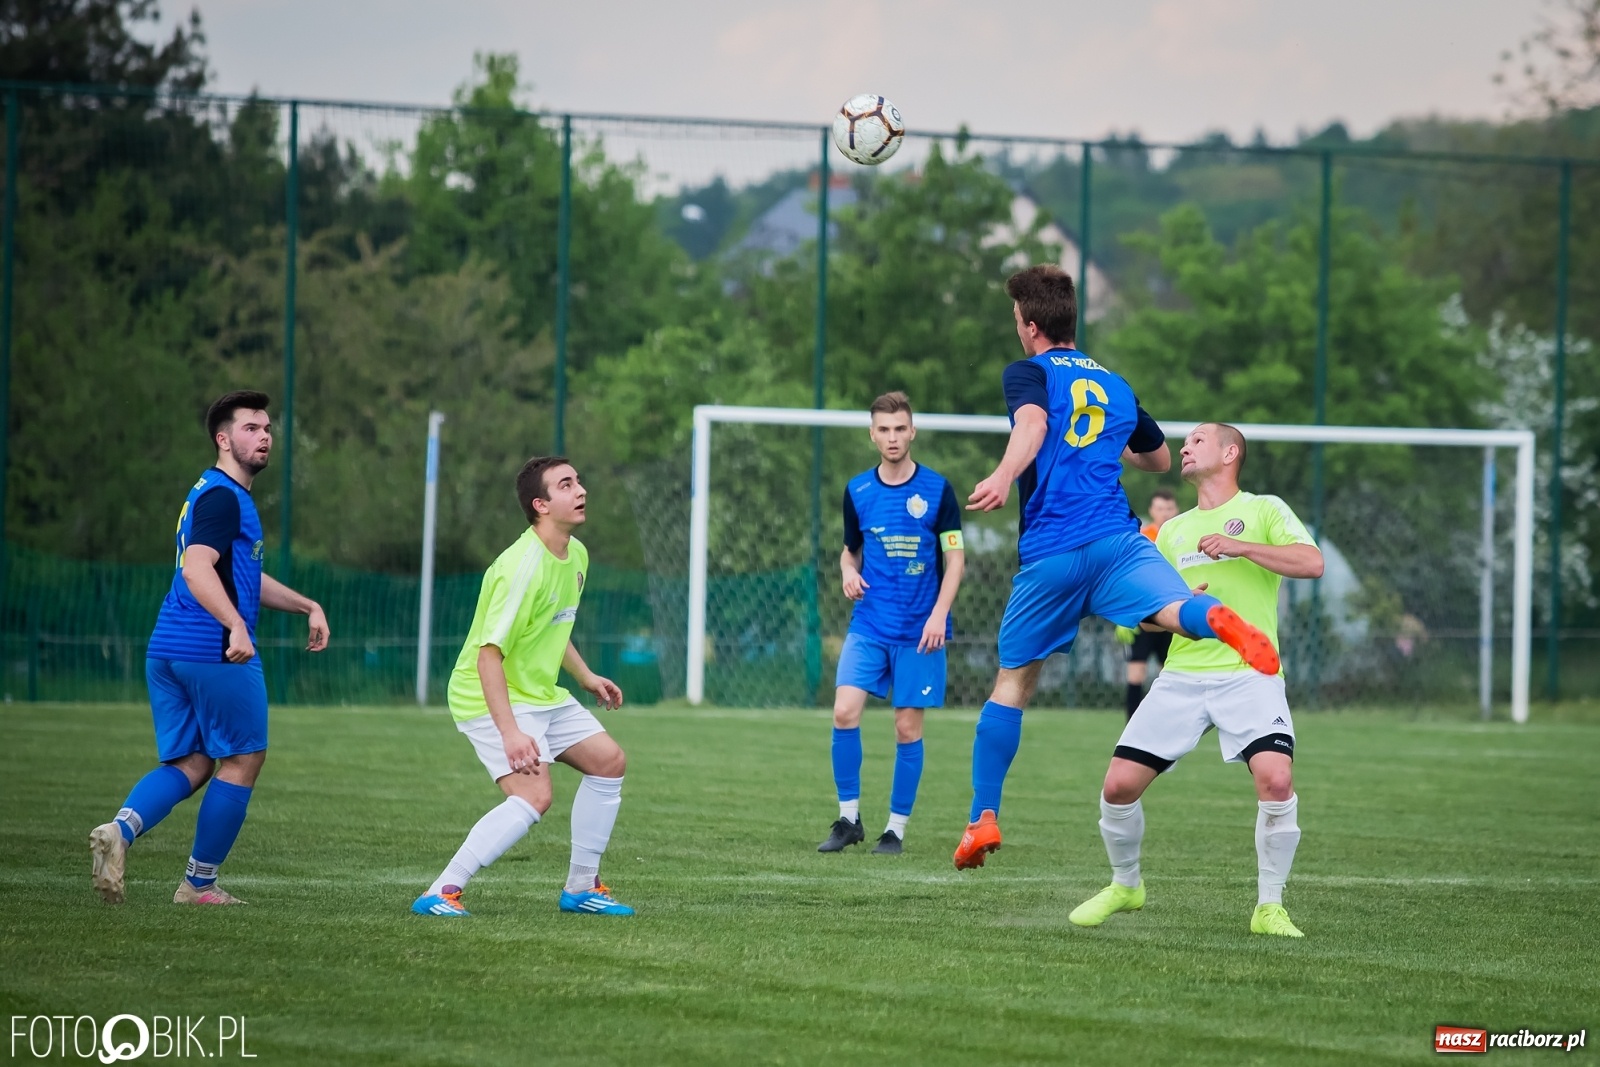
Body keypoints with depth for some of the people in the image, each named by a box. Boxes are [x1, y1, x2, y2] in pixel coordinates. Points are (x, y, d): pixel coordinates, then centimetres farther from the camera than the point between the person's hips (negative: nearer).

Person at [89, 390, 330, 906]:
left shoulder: (221, 495, 23)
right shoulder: (222, 497, -11)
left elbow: (245, 578, 34)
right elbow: (197, 569, -25)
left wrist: (306, 605, 31)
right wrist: (236, 627, -36)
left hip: (166, 651, 9)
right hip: (216, 652, -9)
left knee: (189, 764, 10)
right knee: (242, 762, 3)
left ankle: (121, 828, -17)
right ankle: (200, 884, 8)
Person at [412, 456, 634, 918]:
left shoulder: (576, 555, 6)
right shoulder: (523, 567, -26)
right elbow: (488, 653, -30)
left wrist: (586, 676, 24)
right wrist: (510, 733, -36)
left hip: (542, 694, 10)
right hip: (492, 698, -10)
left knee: (608, 760, 11)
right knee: (533, 796, -23)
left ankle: (581, 887, 20)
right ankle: (441, 893, -21)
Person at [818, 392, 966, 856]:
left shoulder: (936, 489, -2)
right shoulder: (857, 491, 5)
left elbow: (955, 558, 0)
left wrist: (939, 615, -11)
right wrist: (849, 574, -6)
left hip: (919, 628, -2)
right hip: (869, 624, 2)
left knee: (907, 727, 0)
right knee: (845, 711, -14)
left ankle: (896, 828, 10)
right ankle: (849, 818, -1)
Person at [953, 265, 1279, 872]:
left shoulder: (1028, 373, 7)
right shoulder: (1114, 385, 23)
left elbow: (1033, 423, -17)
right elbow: (1160, 460, 37)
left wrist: (1005, 476, -33)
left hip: (1048, 554, -2)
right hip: (1115, 540, 2)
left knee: (1012, 682, 12)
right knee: (1173, 608, -24)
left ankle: (983, 817, 11)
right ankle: (1217, 620, -62)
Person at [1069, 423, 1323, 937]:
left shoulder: (1263, 510, 6)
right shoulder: (1172, 532, 21)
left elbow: (1312, 563, -10)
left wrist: (1239, 546, -17)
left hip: (1249, 675, -5)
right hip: (1181, 677, 5)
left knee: (1276, 780, -26)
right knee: (1119, 785, -4)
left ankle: (1270, 907, -11)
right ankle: (1125, 885, 22)